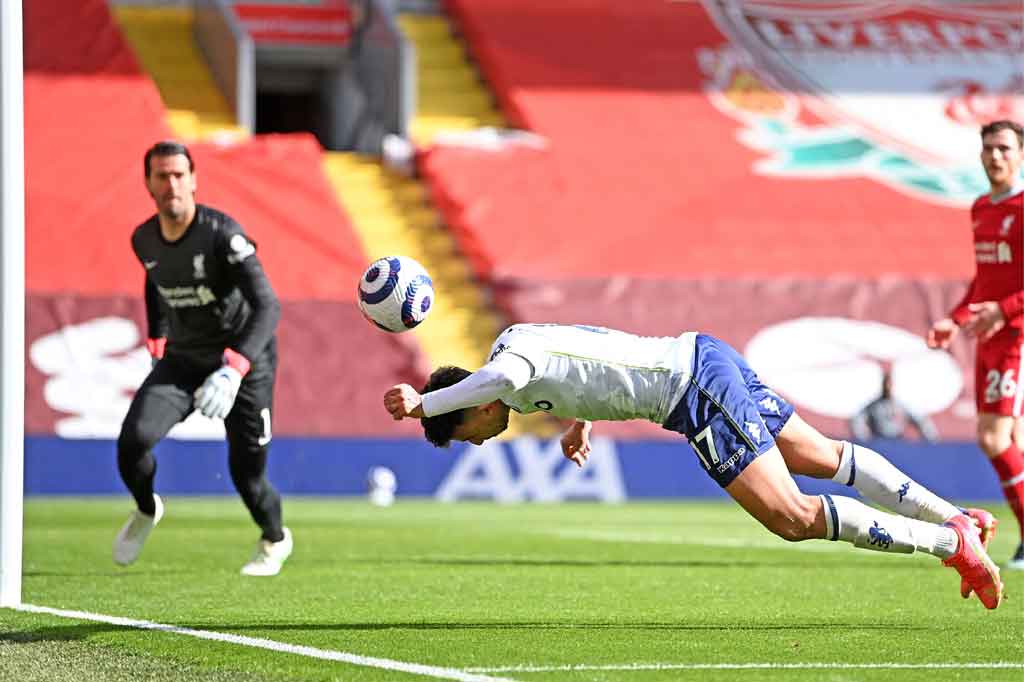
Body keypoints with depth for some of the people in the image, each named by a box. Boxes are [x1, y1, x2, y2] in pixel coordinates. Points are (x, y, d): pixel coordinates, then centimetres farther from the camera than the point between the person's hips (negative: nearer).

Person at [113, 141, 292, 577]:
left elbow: (267, 307, -33)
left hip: (243, 359, -4)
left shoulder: (222, 234, -25)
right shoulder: (143, 240, -5)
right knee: (133, 440, -18)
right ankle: (146, 511, 15)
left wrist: (233, 370, -45)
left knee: (246, 471, -3)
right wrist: (157, 340, 18)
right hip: (181, 360, 4)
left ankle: (275, 540, 31)